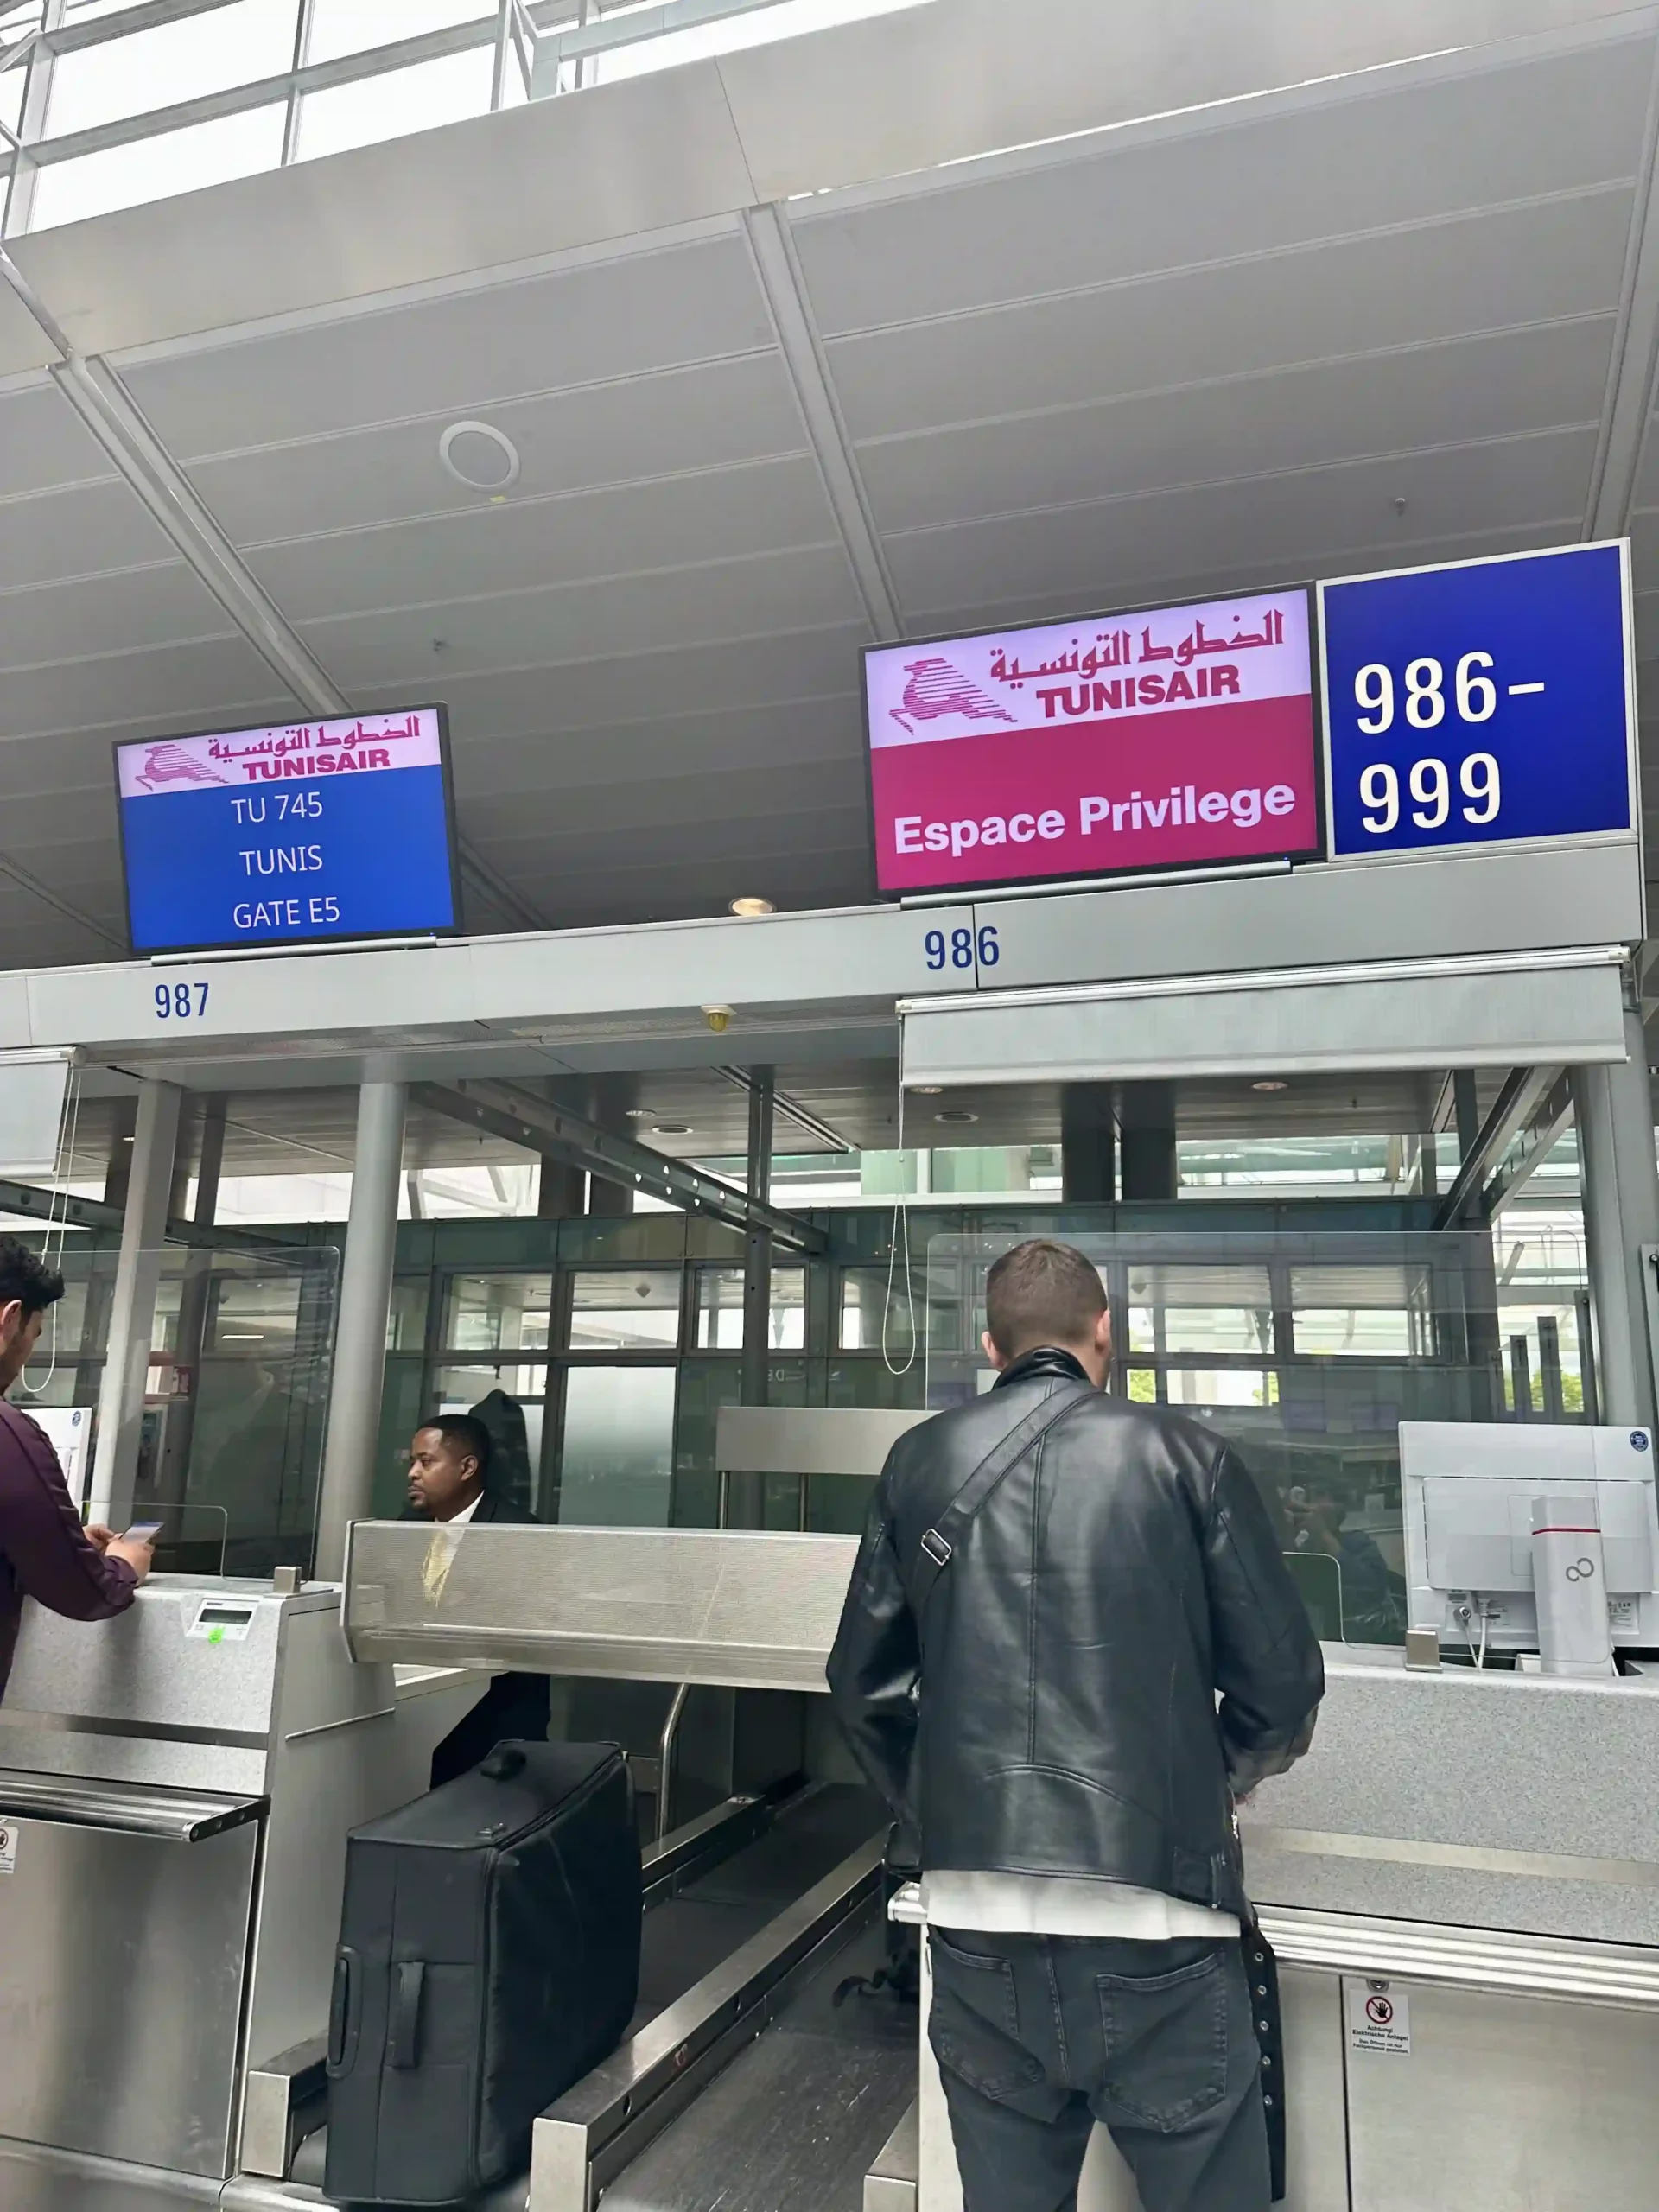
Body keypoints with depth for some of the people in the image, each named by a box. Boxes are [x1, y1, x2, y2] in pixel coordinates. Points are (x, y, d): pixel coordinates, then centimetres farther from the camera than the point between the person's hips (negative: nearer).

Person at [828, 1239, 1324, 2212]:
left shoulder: (920, 1462, 3)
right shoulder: (1185, 1454, -5)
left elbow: (866, 1684, 7)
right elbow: (1282, 1681, -1)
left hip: (976, 1915, 3)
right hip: (1153, 1916, -3)